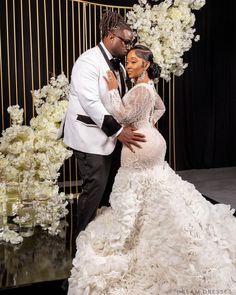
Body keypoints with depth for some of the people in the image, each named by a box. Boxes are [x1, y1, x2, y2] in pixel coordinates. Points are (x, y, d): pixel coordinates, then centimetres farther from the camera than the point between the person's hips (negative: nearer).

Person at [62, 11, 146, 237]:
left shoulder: (117, 65, 11)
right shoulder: (88, 61, -16)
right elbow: (91, 103, -25)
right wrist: (119, 131, -28)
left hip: (111, 136, 8)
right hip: (91, 136, -8)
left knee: (111, 185, 12)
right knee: (95, 187, -4)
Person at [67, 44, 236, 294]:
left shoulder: (141, 89, -19)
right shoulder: (146, 86, 12)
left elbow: (124, 117, -25)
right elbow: (160, 108, 28)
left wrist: (113, 90, -21)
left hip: (141, 146, -11)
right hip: (148, 141, 11)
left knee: (135, 195, 0)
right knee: (153, 193, 19)